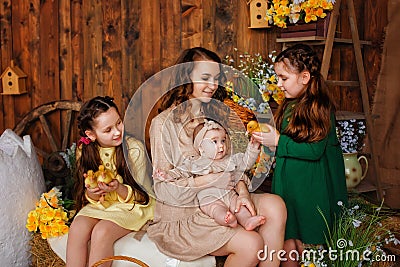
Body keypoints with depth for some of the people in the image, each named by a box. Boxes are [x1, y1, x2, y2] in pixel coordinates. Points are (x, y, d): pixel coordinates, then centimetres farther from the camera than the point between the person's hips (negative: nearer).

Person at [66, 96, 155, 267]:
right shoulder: (85, 150, -4)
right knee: (77, 228, -26)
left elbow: (140, 196, -10)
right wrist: (92, 193, -22)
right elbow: (88, 199, 3)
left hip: (131, 207, -3)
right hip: (98, 204, 4)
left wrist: (119, 188, -32)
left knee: (101, 232, -30)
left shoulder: (134, 148, -15)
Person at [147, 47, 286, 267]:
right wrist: (211, 180, -18)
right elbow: (164, 189, -14)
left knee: (275, 205, -16)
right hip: (180, 218, -6)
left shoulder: (215, 114, 10)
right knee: (250, 244, -23)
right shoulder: (164, 123, -11)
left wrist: (242, 191, -9)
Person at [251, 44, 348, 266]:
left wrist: (279, 142, -19)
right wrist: (267, 138, 6)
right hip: (289, 185, 8)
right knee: (287, 241, 12)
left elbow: (315, 150, -21)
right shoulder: (289, 105, 9)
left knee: (306, 243, 5)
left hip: (311, 190, -7)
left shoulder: (319, 107, -15)